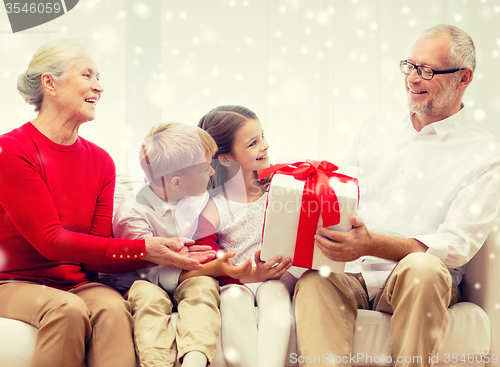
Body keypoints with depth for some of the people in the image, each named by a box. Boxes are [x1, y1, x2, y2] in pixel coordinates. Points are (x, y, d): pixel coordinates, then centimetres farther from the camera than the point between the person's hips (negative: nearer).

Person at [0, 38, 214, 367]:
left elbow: (101, 251, 0)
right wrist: (142, 249, -22)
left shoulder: (100, 161, 6)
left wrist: (164, 255, -18)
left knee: (114, 307, -29)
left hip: (78, 284, 4)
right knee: (69, 309, -34)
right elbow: (50, 241, -18)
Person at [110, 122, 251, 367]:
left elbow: (207, 246, 16)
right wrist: (213, 269, -25)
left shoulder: (199, 198, 1)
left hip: (188, 279, 4)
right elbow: (156, 274, -19)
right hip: (139, 281, -4)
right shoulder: (132, 212, -19)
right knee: (150, 297, -36)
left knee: (203, 286, -29)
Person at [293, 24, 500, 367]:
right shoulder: (377, 127, 18)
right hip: (350, 274, 3)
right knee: (313, 281, -31)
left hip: (414, 281, -3)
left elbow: (457, 246, -9)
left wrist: (371, 244, -24)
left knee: (424, 269, -38)